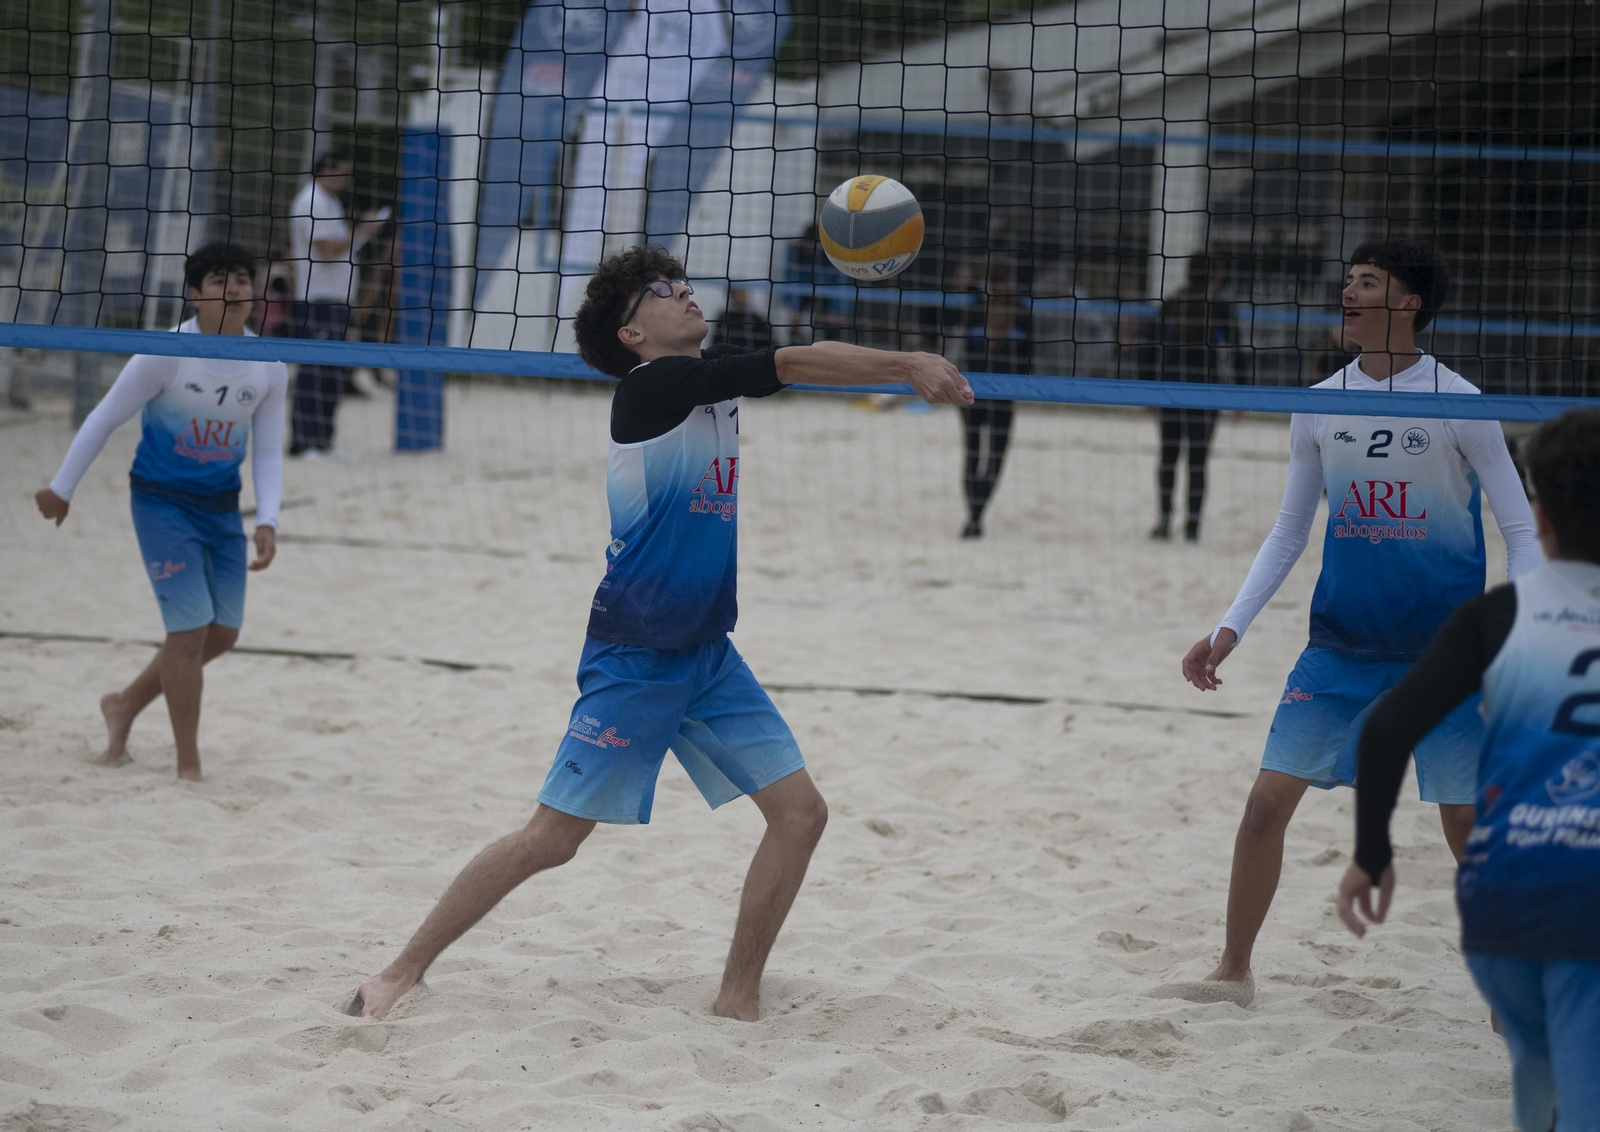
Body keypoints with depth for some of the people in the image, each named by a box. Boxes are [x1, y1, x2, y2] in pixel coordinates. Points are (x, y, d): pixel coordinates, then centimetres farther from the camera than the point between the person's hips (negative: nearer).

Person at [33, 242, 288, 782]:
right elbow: (105, 418, -6)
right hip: (162, 502, -6)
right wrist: (62, 488, 0)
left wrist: (266, 522, -10)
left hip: (222, 508, 6)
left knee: (222, 634, 8)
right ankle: (188, 767, 1)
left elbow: (268, 453, 4)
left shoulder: (268, 368, -2)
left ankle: (124, 706, 31)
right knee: (190, 629, -11)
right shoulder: (166, 354, -15)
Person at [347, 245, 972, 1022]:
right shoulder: (650, 386, -16)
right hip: (632, 660, -8)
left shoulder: (716, 387, 10)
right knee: (552, 839, -6)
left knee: (800, 813, 1)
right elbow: (793, 364, -17)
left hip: (709, 655, 8)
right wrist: (909, 366, -14)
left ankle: (737, 1000, 12)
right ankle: (402, 972, 8)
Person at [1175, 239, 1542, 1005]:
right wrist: (1229, 631, 4)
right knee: (1269, 797, -3)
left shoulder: (1458, 405, -8)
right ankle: (1234, 971, 12)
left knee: (1467, 822, -2)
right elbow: (1287, 534, 12)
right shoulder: (1318, 407, 4)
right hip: (1340, 645, 3)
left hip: (1445, 648, -3)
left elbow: (1521, 532, -5)